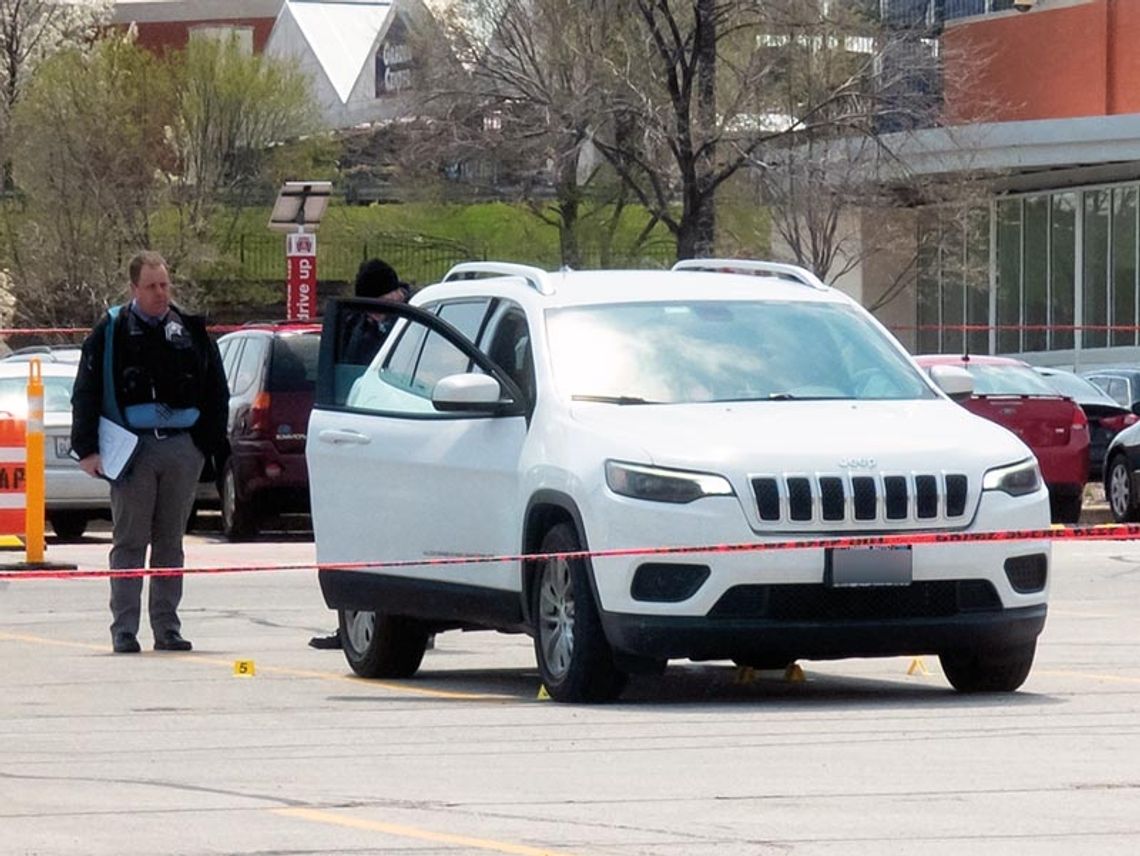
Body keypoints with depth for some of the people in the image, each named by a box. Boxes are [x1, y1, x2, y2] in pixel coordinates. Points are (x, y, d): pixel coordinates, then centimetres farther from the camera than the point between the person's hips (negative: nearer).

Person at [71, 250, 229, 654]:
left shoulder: (191, 331, 9)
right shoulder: (110, 333, 1)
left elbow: (216, 392, 15)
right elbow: (86, 394, 2)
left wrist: (211, 443, 8)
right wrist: (87, 448, -5)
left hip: (182, 449, 3)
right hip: (132, 450, -3)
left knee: (170, 542, 8)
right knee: (129, 542, -2)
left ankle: (167, 627, 12)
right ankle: (124, 630, -1)